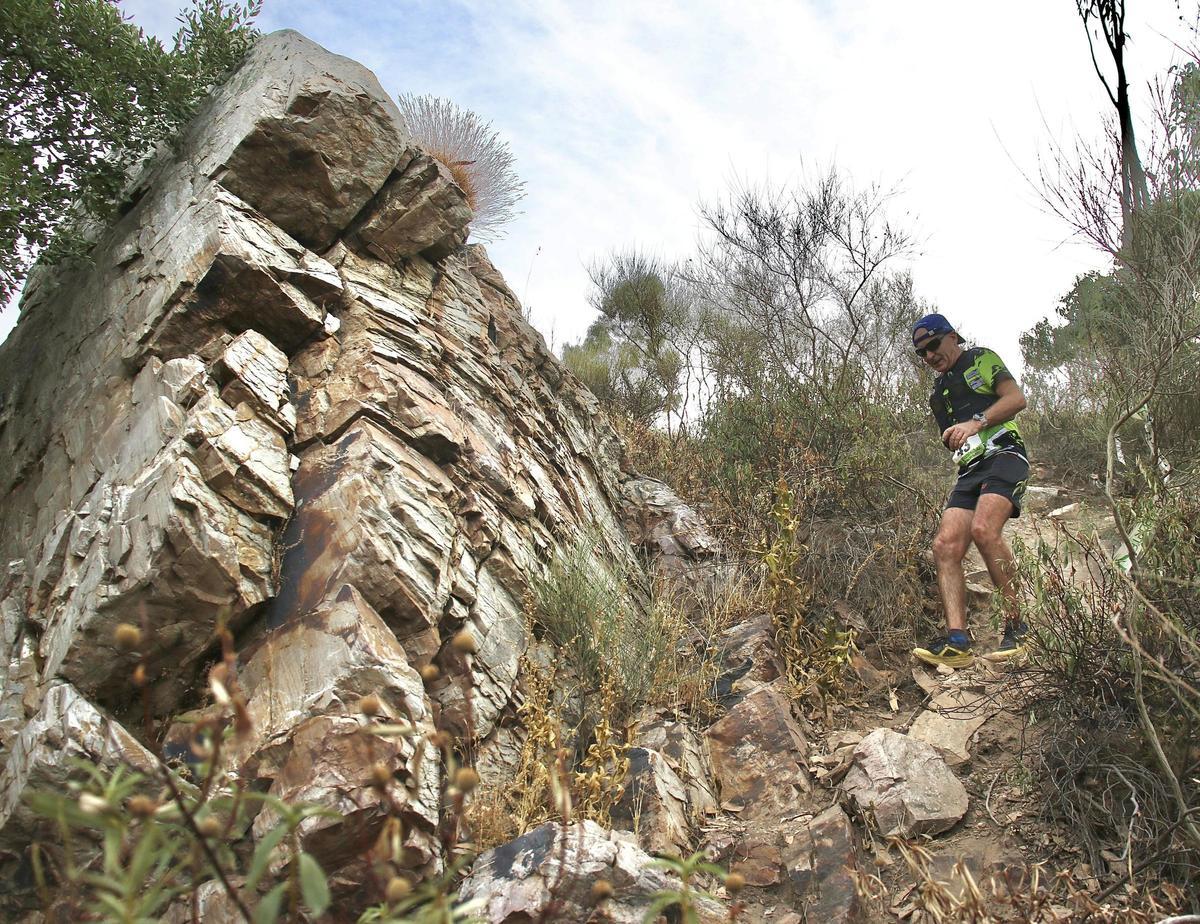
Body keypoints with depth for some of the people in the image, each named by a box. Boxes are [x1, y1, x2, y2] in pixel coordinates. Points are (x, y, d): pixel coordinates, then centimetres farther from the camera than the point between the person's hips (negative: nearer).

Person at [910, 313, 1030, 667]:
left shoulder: (982, 360, 10)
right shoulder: (938, 392, 28)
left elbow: (1016, 399, -3)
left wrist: (977, 422, -15)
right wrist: (953, 440, 13)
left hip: (1004, 455, -7)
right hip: (970, 471, 7)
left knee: (984, 528, -32)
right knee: (945, 546, -15)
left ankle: (1016, 626, -21)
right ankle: (958, 640, -22)